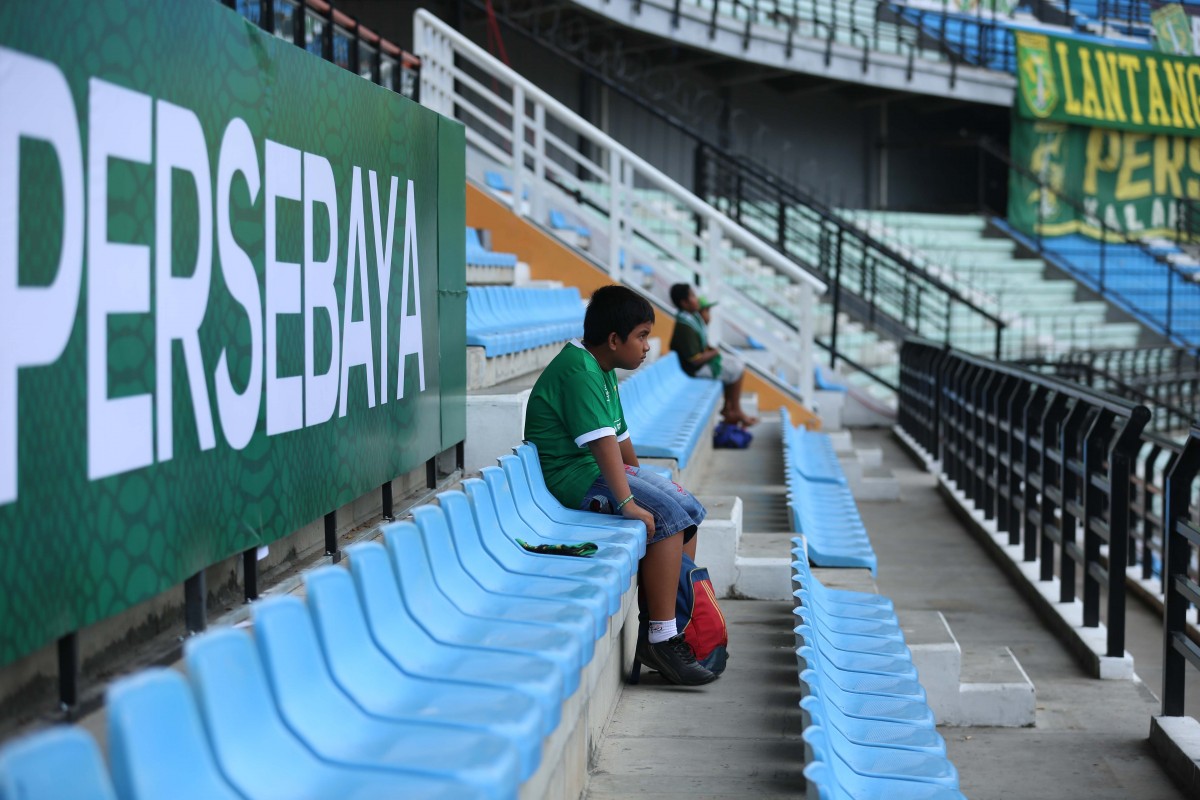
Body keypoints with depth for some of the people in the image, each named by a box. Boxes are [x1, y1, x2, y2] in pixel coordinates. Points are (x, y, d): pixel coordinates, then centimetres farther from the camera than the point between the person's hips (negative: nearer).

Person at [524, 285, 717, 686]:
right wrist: (628, 501, -32)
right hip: (576, 474, -11)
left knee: (690, 510, 7)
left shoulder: (604, 371, 14)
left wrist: (642, 480, 24)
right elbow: (601, 440, -28)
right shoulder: (577, 370, -20)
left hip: (605, 467, 11)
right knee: (666, 515, -24)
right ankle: (660, 638, -23)